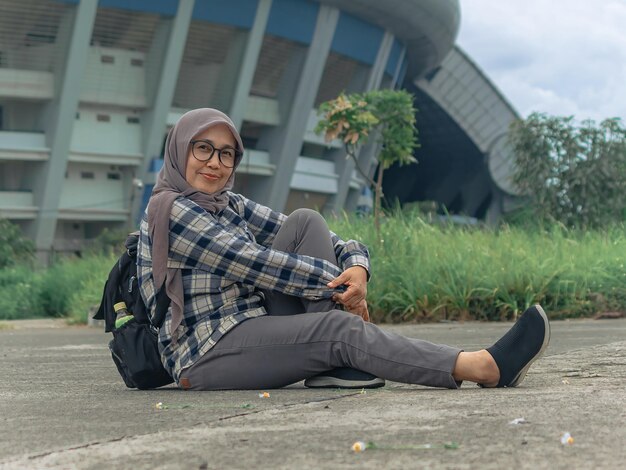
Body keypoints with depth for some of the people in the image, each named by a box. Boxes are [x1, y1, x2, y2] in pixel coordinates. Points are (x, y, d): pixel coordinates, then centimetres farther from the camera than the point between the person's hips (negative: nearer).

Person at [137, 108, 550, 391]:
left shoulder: (232, 206, 14)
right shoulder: (170, 210, -10)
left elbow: (306, 237, 5)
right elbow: (256, 264, -16)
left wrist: (357, 266, -17)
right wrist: (338, 285, -11)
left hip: (258, 330, 8)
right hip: (205, 354, -8)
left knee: (304, 223, -5)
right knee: (340, 326, -28)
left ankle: (337, 364, -16)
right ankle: (485, 367, -37)